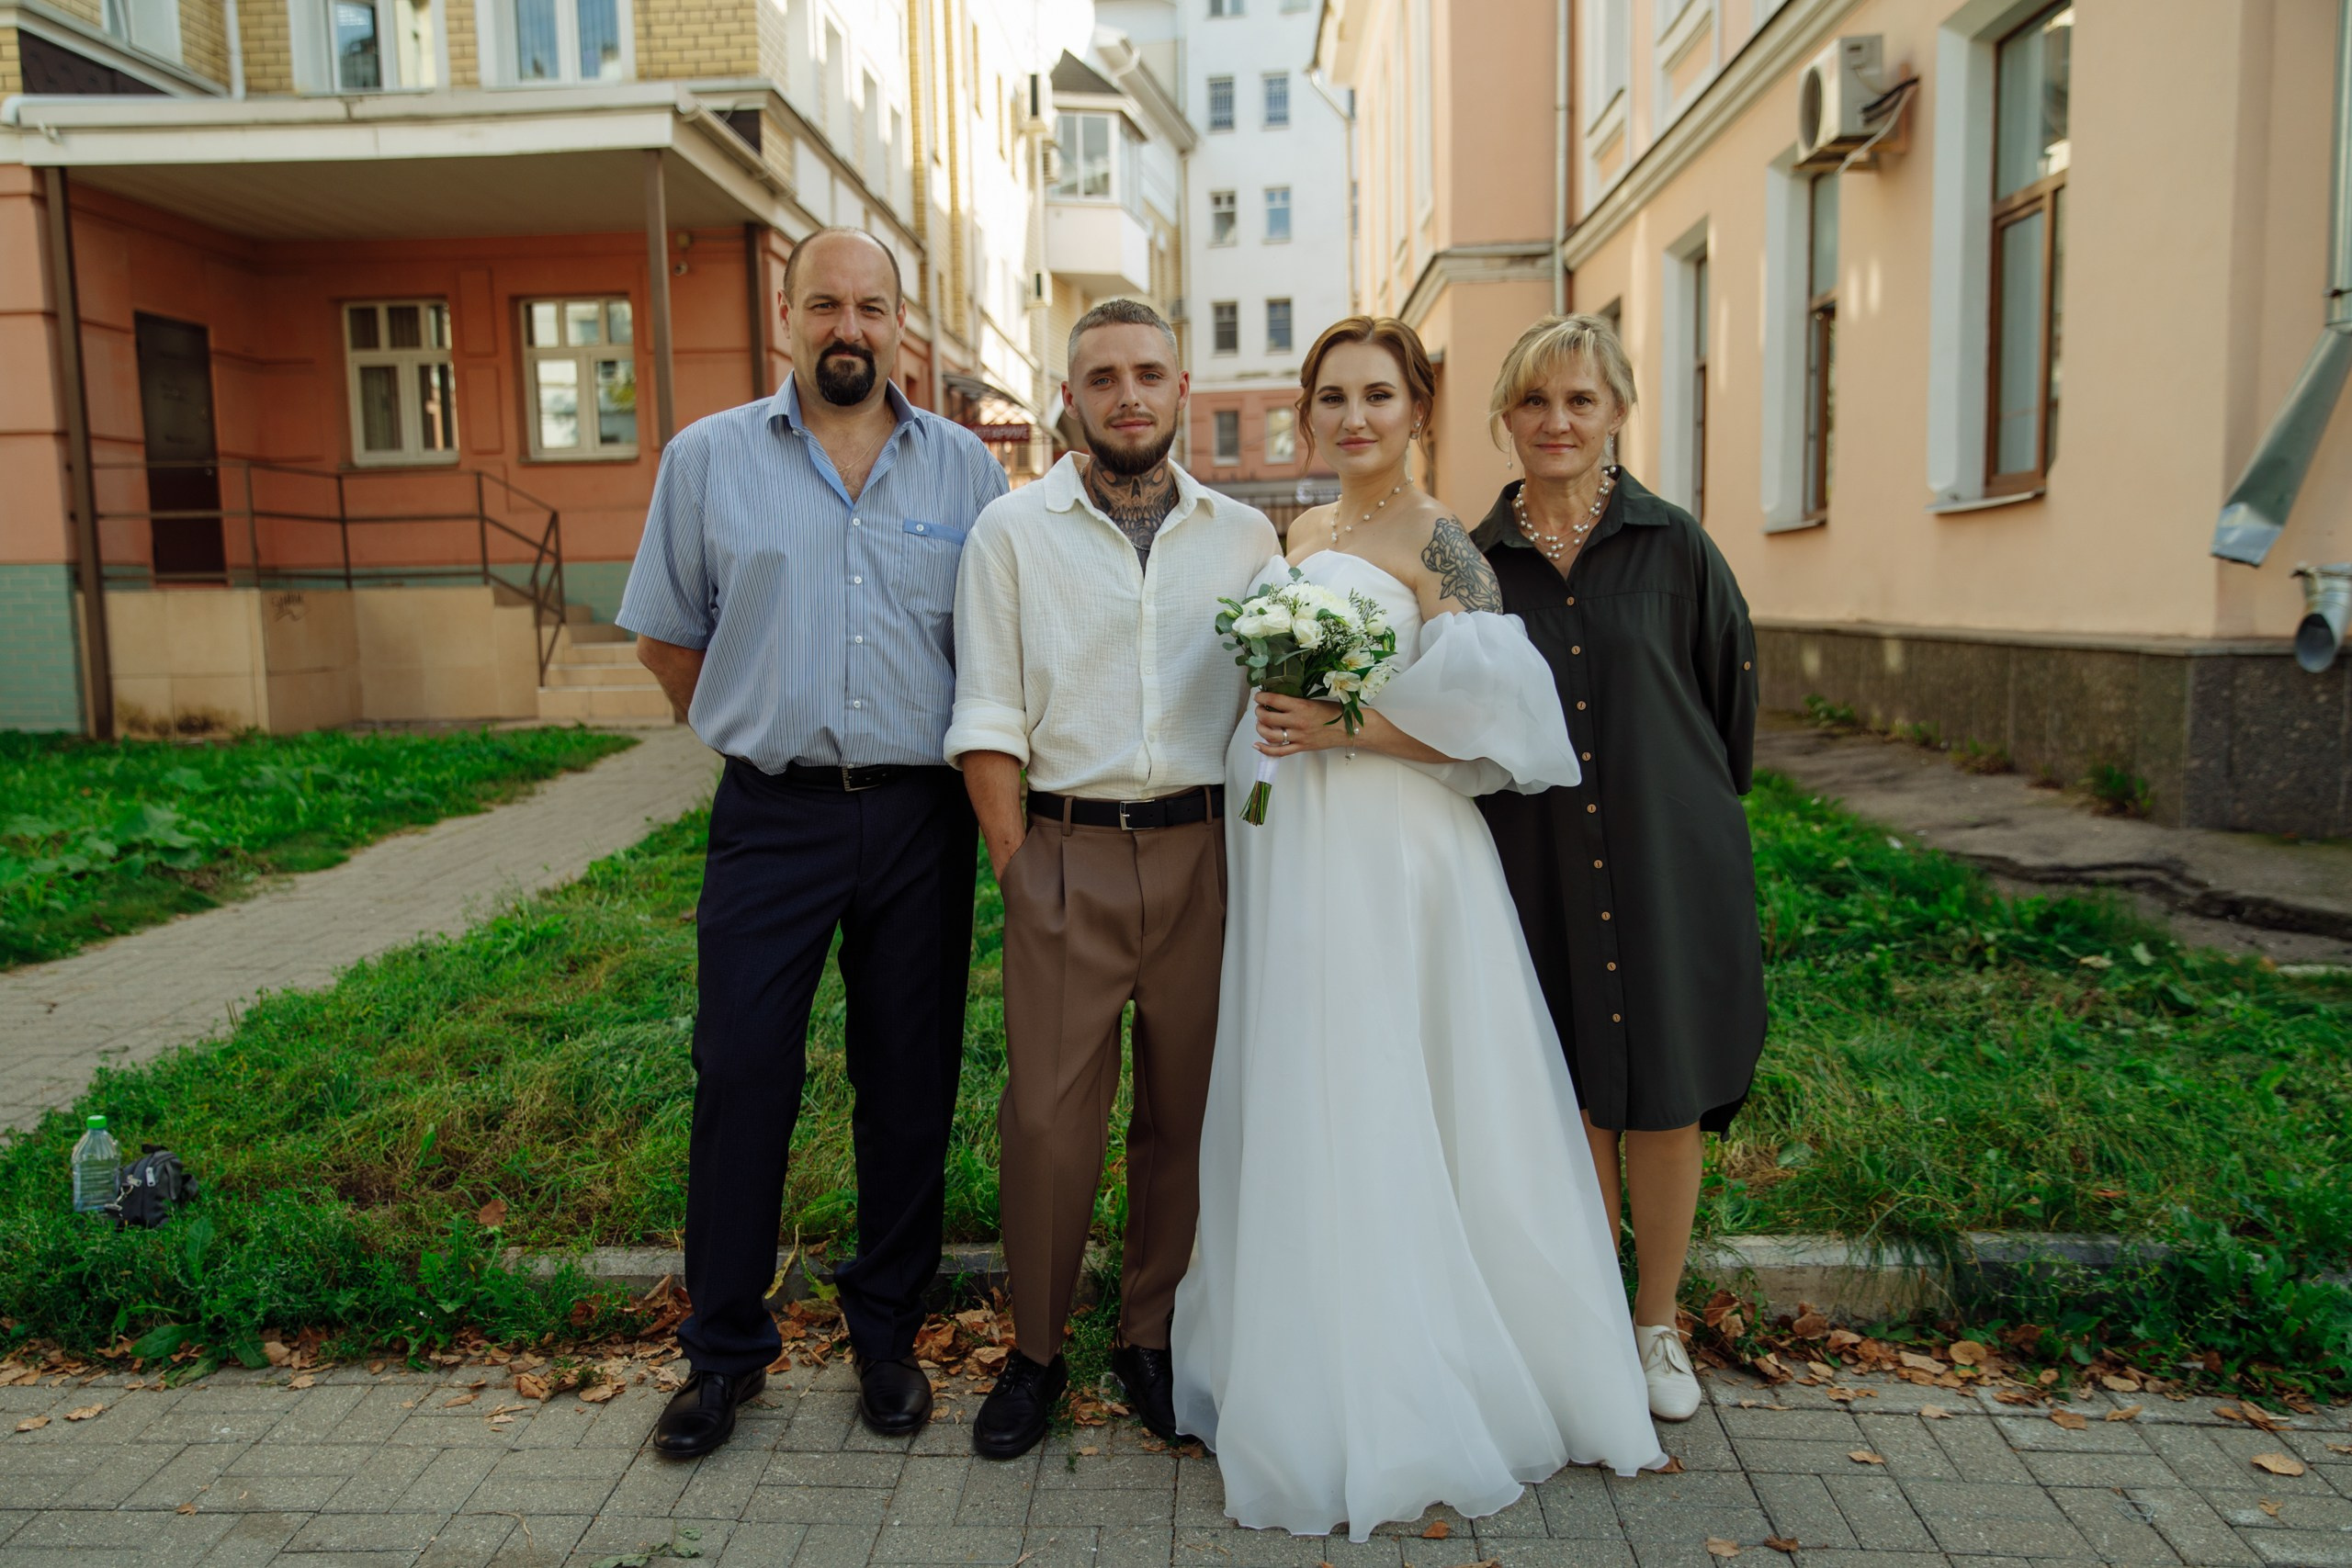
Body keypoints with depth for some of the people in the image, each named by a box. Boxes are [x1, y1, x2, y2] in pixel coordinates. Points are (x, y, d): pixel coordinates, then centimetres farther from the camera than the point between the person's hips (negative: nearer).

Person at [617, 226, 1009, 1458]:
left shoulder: (965, 468, 6)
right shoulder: (708, 458, 4)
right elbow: (666, 635, 10)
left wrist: (960, 758, 5)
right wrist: (764, 730, 8)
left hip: (922, 817, 1)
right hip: (771, 816, 0)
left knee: (909, 1083, 8)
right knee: (740, 1076, 1)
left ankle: (887, 1335, 25)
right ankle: (725, 1348, 19)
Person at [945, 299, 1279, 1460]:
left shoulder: (1246, 537, 9)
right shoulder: (1011, 532, 3)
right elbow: (987, 725, 0)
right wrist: (1018, 871, -6)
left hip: (1206, 851, 2)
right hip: (1067, 852, -2)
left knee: (1186, 1108, 10)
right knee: (1047, 1114, 2)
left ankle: (1152, 1340, 28)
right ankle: (1035, 1350, 22)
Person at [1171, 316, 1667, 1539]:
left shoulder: (1435, 542, -8)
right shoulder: (1296, 535, 14)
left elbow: (1486, 720, -14)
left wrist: (1341, 726, -17)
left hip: (1383, 861, -7)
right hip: (1285, 855, 7)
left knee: (1371, 1119, -1)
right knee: (1291, 1114, 13)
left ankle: (1387, 1410, 15)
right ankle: (1303, 1373, 30)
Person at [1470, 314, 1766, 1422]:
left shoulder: (1674, 548, -2)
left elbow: (1731, 690, 7)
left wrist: (1689, 810, 11)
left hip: (1666, 860, 0)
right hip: (1535, 869, 1)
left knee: (1665, 1100, 8)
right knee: (1573, 1101, 10)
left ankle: (1658, 1327, 29)